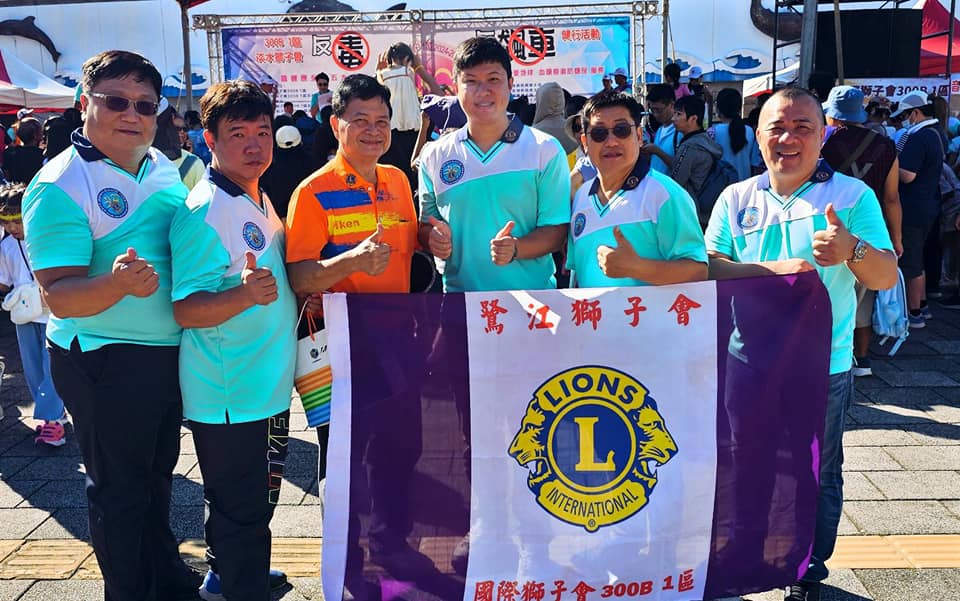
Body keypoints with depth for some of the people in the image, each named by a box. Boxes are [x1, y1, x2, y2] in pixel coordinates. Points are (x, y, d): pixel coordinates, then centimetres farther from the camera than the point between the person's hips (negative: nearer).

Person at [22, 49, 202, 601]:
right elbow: (59, 297, -23)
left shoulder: (164, 167, 4)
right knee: (120, 488, 9)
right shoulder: (61, 186, -18)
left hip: (172, 351, 8)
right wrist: (118, 284, -41)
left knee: (158, 474, 23)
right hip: (107, 364, -7)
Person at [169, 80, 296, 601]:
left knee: (259, 497, 24)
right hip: (229, 395, -10)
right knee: (242, 510, 2)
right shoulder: (203, 212, -20)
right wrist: (243, 294, -40)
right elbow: (185, 310, -25)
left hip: (268, 382, 10)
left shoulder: (259, 198, 8)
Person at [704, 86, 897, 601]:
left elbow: (887, 277, -10)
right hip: (746, 364, 2)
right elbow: (709, 267, -4)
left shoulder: (853, 196, -4)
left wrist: (853, 249, -30)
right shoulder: (736, 199, 3)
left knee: (817, 478, 12)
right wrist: (774, 269, -19)